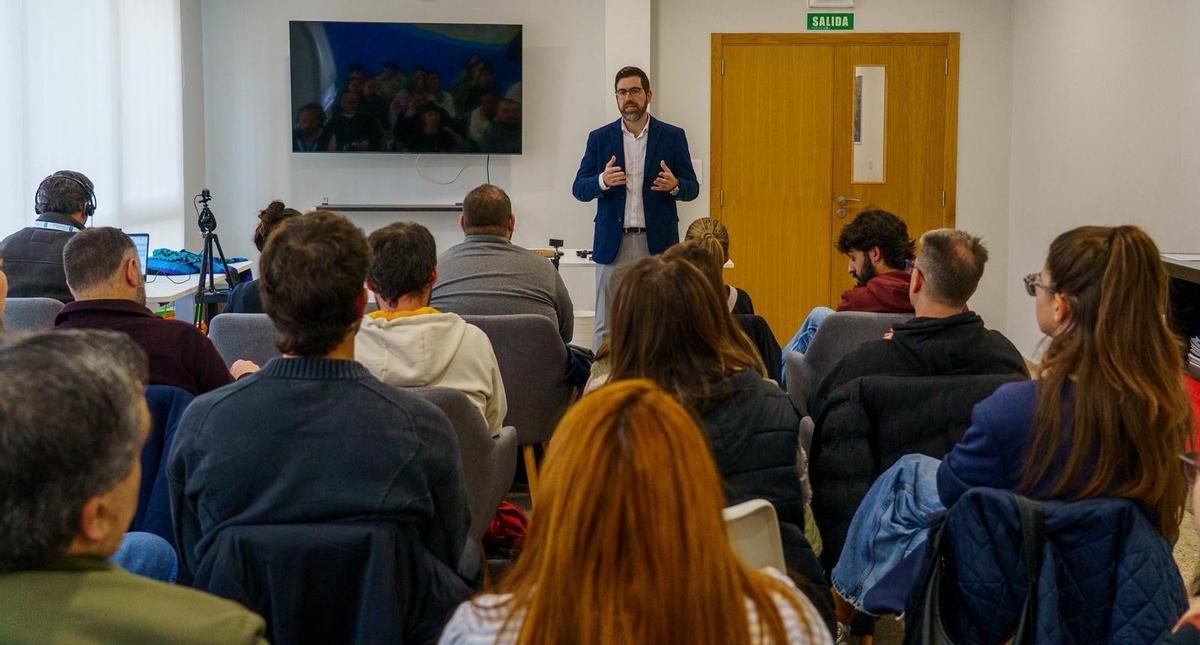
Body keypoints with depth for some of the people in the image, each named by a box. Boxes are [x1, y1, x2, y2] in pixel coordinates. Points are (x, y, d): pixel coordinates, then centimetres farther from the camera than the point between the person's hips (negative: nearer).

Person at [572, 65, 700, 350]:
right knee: (606, 325, 1)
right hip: (613, 244, 1)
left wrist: (674, 185, -18)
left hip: (657, 242, 0)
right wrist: (602, 181, -17)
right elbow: (579, 189, 4)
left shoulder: (672, 136, 5)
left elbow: (692, 188, 6)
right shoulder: (600, 138, 7)